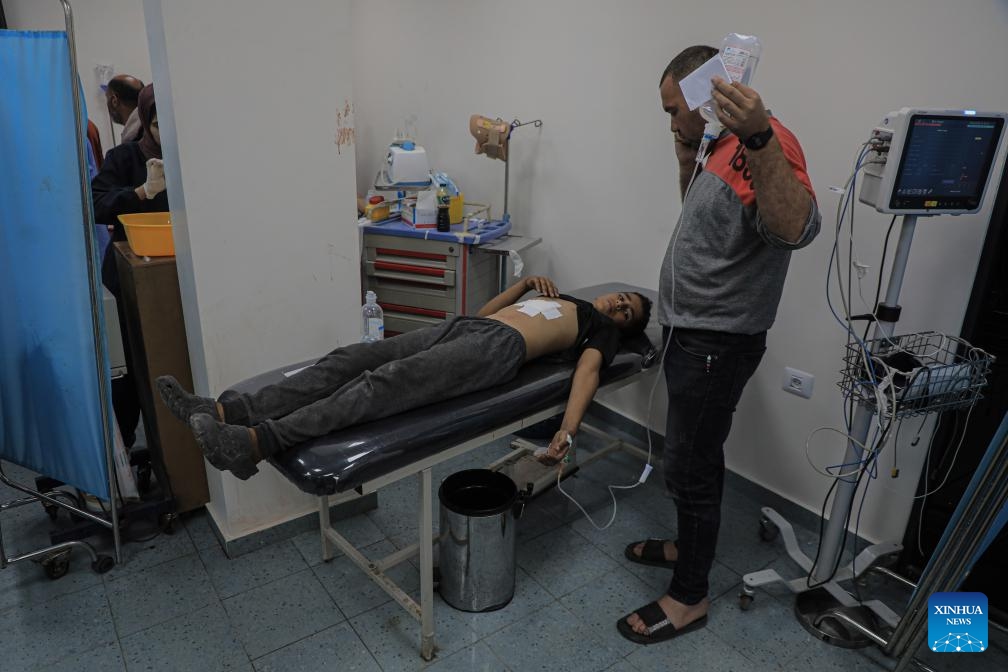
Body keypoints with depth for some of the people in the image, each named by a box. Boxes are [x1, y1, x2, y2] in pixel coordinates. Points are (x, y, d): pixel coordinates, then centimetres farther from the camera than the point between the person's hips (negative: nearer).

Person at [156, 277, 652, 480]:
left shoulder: (603, 331, 18)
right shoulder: (559, 297, 38)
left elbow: (587, 372, -5)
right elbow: (484, 310, 36)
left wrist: (566, 431, -20)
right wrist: (524, 283, 28)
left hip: (502, 346, -7)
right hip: (467, 326, 7)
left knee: (389, 382, -30)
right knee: (353, 359, -13)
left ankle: (257, 442, -42)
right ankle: (229, 410, -23)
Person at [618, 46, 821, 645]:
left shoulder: (767, 144, -20)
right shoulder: (725, 148, 12)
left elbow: (796, 229, -38)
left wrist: (759, 137, -49)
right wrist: (688, 154, 14)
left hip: (716, 346, -10)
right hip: (694, 335, 10)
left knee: (690, 468, 1)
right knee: (700, 457, 22)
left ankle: (690, 598, 17)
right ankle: (690, 545, 40)